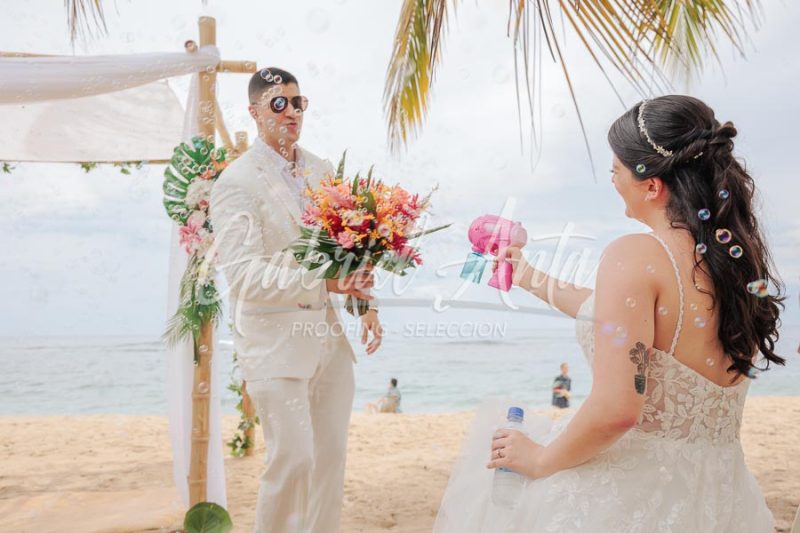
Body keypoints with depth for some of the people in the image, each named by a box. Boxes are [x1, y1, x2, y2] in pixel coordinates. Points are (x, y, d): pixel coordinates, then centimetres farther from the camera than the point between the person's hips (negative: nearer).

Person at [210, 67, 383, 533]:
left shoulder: (322, 170, 11)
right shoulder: (238, 182, -10)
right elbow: (243, 274, -19)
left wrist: (365, 302, 3)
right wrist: (322, 281, -27)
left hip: (329, 336, 6)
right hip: (276, 341, -6)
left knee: (332, 456, 12)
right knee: (293, 459, -4)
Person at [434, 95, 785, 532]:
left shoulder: (635, 255, -21)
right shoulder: (737, 257, 2)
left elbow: (615, 410, -28)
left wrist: (540, 459, -10)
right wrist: (530, 280, 25)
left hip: (627, 497, -7)